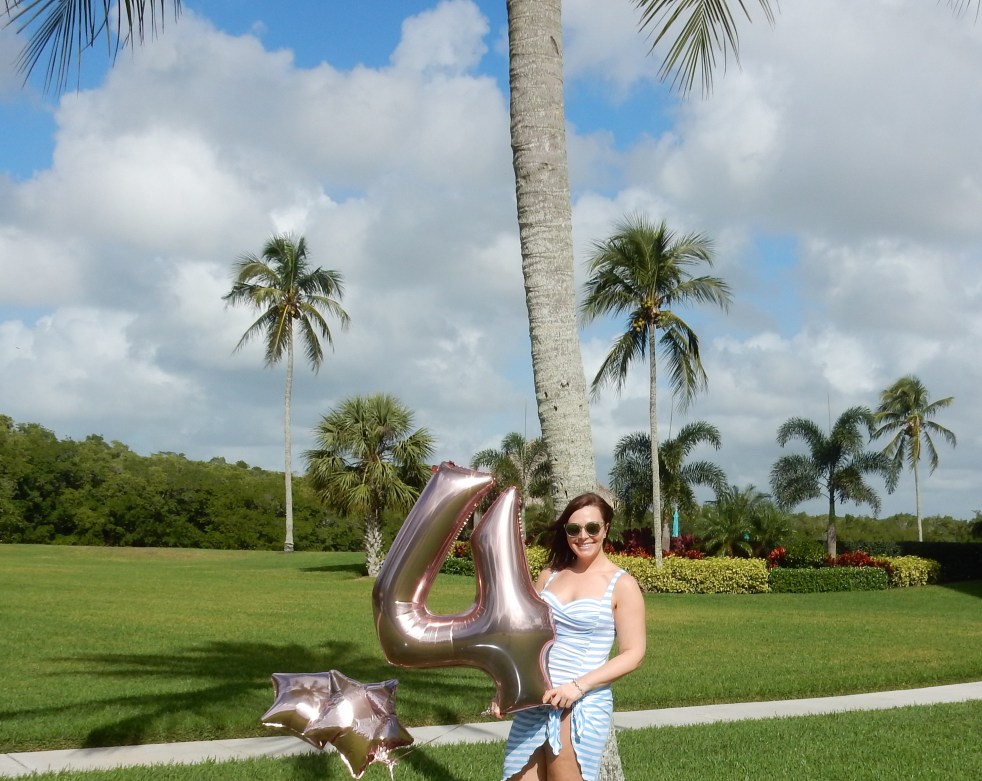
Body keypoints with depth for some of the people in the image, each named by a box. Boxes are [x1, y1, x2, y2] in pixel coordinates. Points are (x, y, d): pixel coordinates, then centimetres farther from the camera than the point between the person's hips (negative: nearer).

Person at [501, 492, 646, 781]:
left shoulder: (621, 585, -4)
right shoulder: (549, 575, 9)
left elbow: (632, 654, -7)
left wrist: (579, 686, -17)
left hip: (583, 706, -4)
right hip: (533, 702, 4)